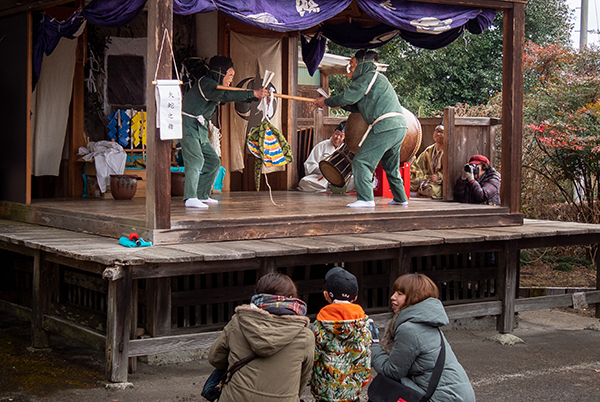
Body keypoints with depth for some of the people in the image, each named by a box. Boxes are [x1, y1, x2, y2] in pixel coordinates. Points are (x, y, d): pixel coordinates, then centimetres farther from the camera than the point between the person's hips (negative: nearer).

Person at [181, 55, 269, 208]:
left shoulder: (217, 87, 15)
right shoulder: (206, 84, -16)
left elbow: (234, 97, 14)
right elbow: (227, 96, -29)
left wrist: (258, 96, 0)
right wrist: (253, 93, -29)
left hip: (200, 129, 10)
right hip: (188, 125, -10)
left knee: (213, 161, 11)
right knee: (196, 160, -21)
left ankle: (202, 195, 18)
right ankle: (190, 198, -26)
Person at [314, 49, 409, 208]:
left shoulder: (368, 77, -3)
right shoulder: (377, 78, 27)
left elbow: (347, 97, -7)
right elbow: (360, 106, 29)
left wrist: (326, 102, 7)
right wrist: (340, 105, 21)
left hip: (385, 126, -10)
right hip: (400, 126, 10)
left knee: (361, 161, -10)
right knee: (390, 165, 22)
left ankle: (365, 198, -16)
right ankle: (400, 198, 27)